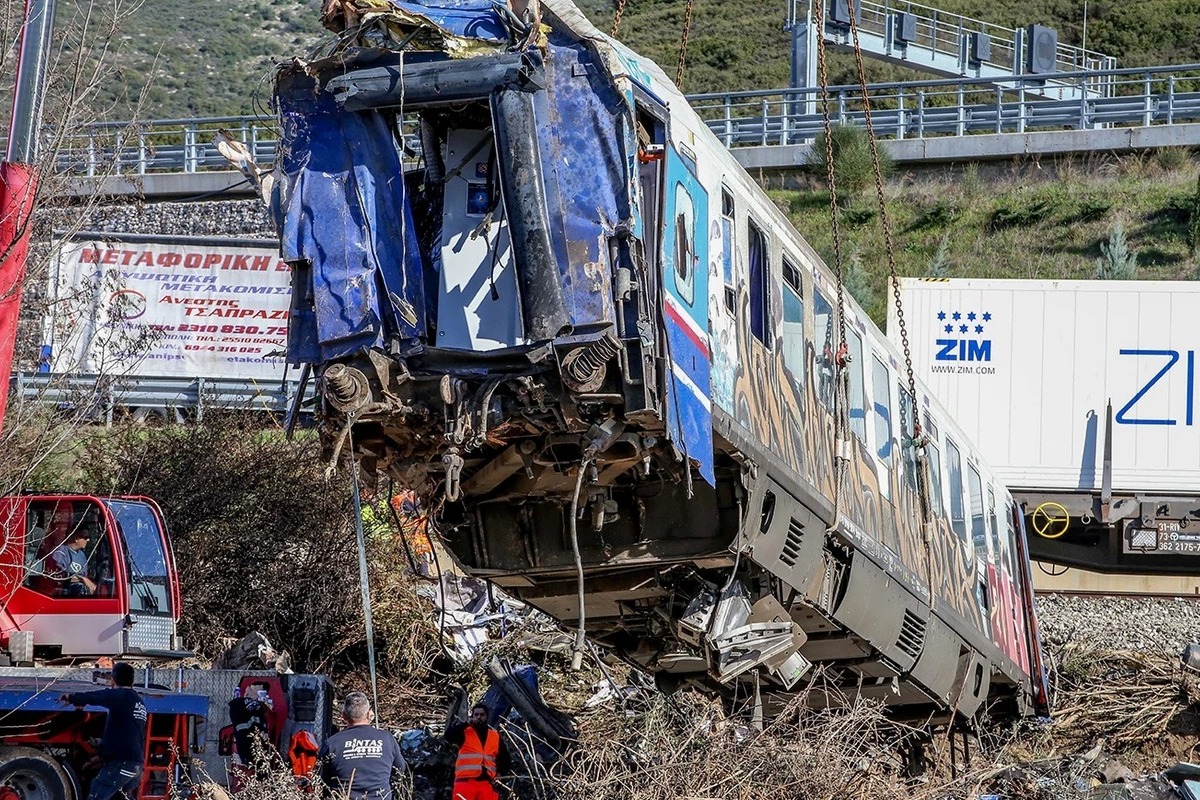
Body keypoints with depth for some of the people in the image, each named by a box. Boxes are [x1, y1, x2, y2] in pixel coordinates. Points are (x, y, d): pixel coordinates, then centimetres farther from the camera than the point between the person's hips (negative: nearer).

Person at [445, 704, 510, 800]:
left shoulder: (495, 735, 18)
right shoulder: (464, 731, 8)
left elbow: (504, 755, 28)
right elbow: (448, 735, -12)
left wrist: (499, 771, 12)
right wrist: (466, 724, -19)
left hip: (486, 783, 4)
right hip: (466, 781, -3)